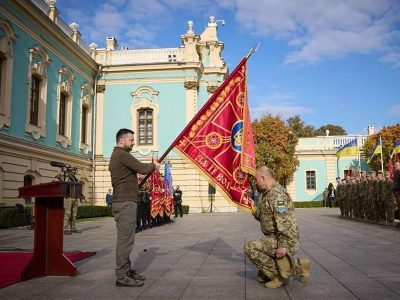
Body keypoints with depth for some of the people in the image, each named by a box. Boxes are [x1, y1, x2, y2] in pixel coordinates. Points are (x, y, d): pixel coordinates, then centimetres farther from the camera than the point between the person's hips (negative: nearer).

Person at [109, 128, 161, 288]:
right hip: (125, 202, -11)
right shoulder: (122, 154, -12)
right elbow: (141, 168, -17)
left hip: (124, 201, 11)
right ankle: (122, 277, -5)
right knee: (125, 239, -8)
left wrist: (150, 167, 9)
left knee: (125, 238, 13)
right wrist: (154, 165, 2)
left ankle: (126, 270, 19)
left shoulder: (116, 155, 21)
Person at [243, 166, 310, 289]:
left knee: (250, 248, -22)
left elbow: (284, 222, -28)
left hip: (283, 240, -11)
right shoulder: (267, 193, 14)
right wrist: (253, 210, 7)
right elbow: (263, 216, 22)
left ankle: (280, 275, -9)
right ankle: (298, 266, 21)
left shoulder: (277, 193, -20)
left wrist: (283, 245, -30)